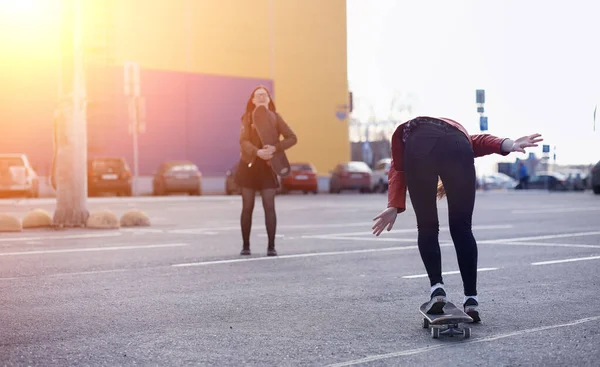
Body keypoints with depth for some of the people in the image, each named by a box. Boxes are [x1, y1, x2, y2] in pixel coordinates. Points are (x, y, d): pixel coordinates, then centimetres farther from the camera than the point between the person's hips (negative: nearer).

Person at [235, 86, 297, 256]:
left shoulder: (275, 117, 3)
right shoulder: (247, 117, 1)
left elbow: (292, 138, -4)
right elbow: (244, 141, -12)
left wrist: (275, 148, -20)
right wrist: (257, 152, -30)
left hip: (267, 167, 0)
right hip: (248, 165, 0)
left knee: (269, 206, -5)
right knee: (247, 207, 4)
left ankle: (271, 246, -1)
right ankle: (246, 245, 13)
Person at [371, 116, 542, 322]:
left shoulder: (410, 130, 43)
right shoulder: (458, 132, 44)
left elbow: (397, 170, 18)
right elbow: (481, 141, 18)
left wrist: (394, 206, 5)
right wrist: (508, 145, -2)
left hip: (418, 145, -1)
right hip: (457, 146, 1)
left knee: (427, 227, 17)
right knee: (462, 229, 14)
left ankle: (437, 290, 5)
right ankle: (471, 300, 11)